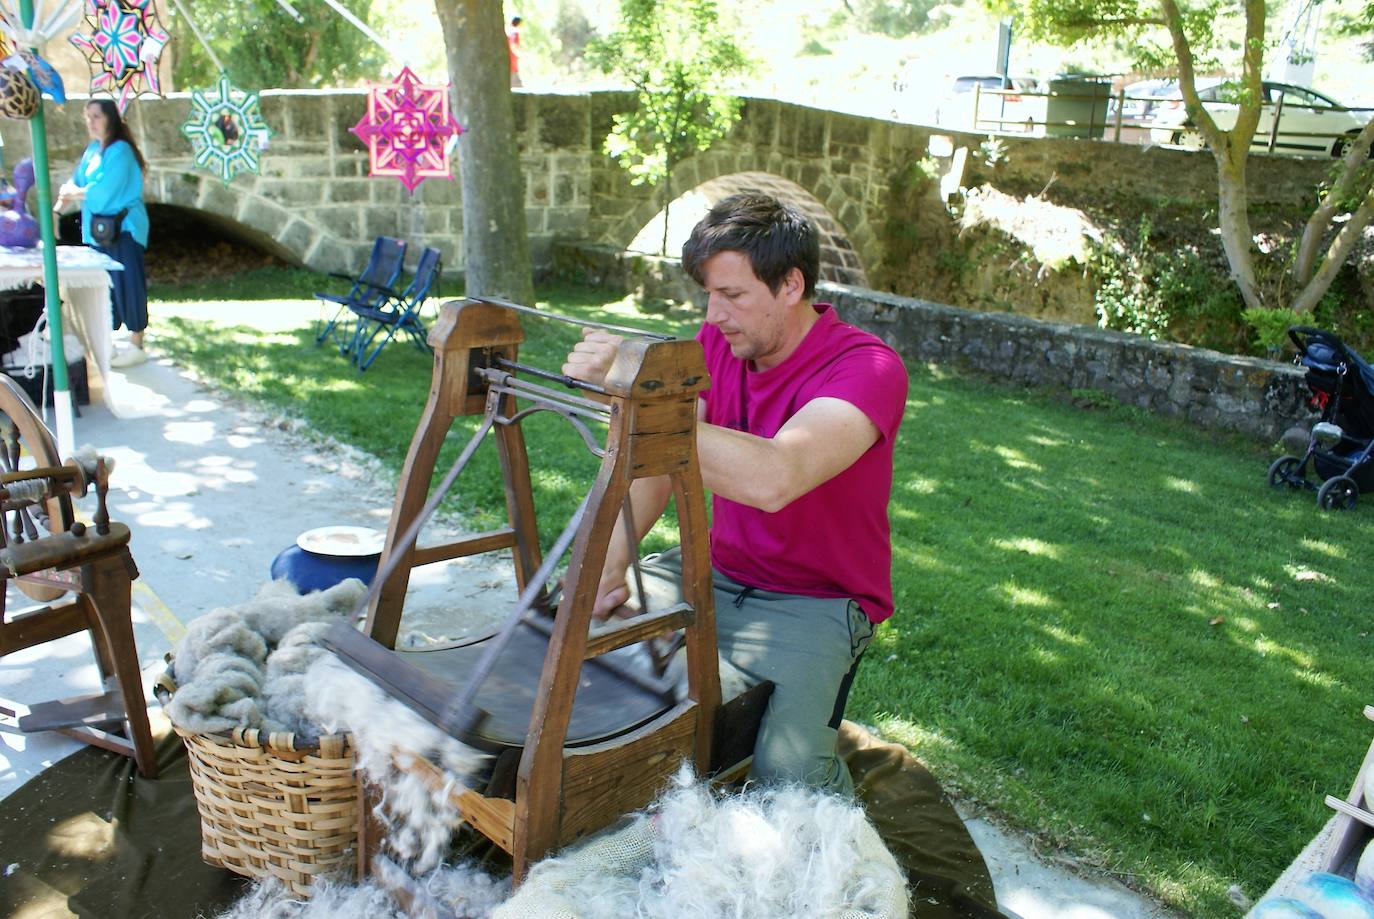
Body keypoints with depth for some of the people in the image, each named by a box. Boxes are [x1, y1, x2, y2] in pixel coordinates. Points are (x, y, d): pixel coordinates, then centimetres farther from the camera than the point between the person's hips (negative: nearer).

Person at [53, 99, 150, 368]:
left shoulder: (119, 151, -13)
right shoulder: (92, 150, 12)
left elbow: (103, 192, -19)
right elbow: (75, 183, 12)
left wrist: (73, 194, -4)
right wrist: (56, 210, 1)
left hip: (123, 228, -8)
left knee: (126, 284, -4)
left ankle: (136, 346, 3)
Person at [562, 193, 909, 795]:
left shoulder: (867, 368, -23)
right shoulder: (718, 340, 0)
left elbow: (773, 480, -41)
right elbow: (657, 462, 2)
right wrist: (609, 569, -12)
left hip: (815, 602, -6)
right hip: (714, 571, 7)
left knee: (787, 770, -27)